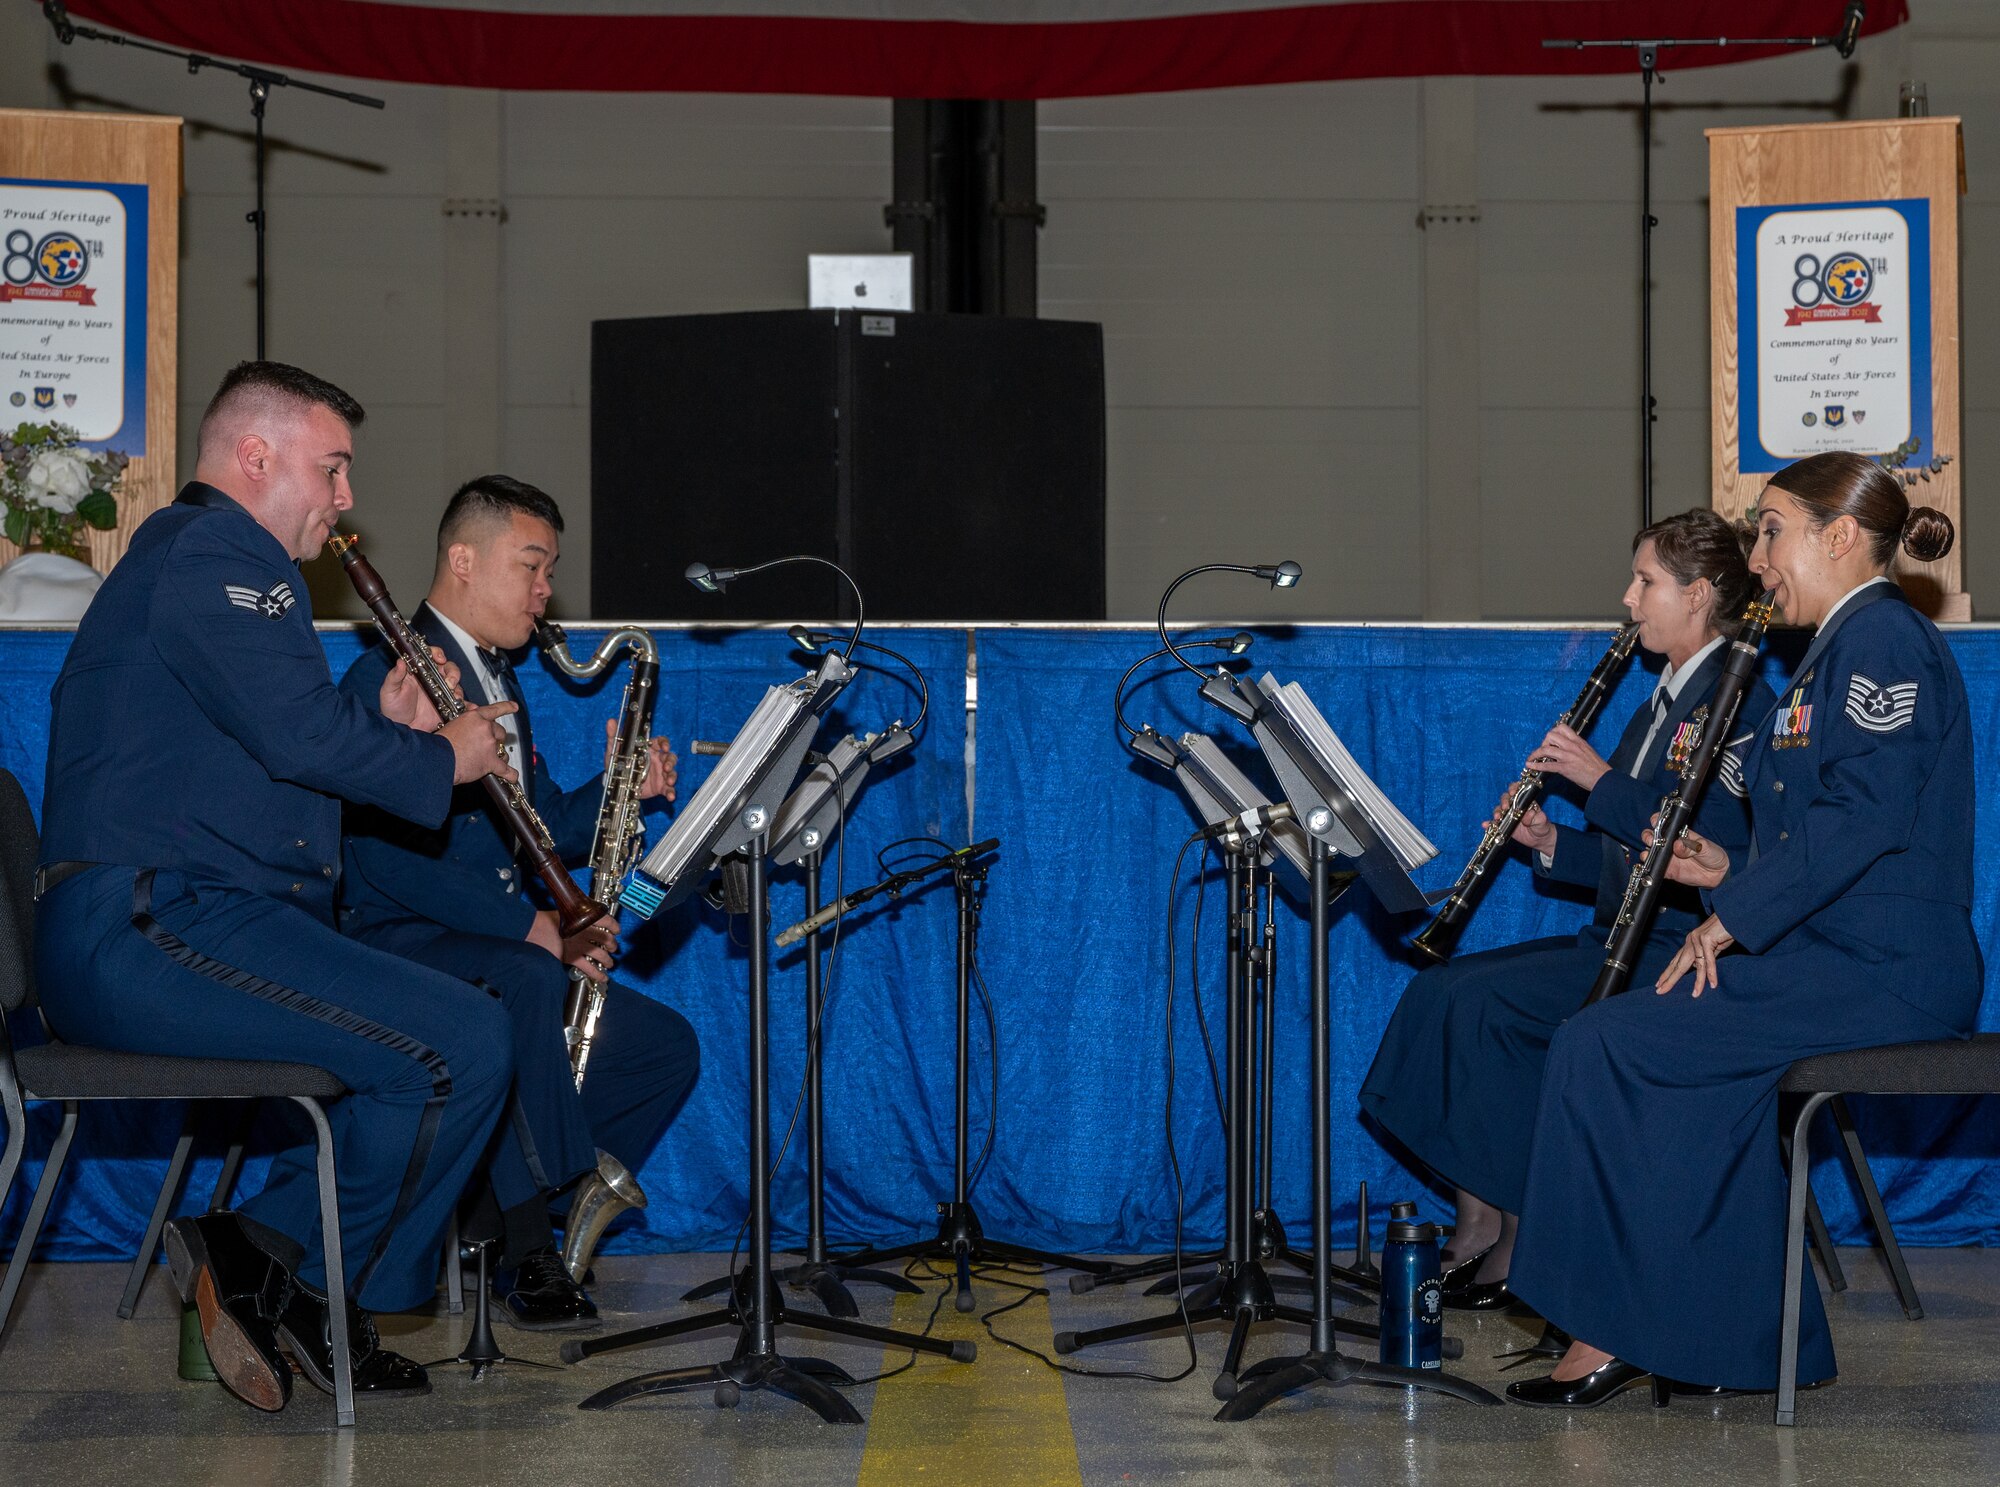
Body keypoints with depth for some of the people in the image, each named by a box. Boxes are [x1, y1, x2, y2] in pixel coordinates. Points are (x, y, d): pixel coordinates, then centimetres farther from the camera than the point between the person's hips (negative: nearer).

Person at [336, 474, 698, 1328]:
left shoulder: (496, 680, 20)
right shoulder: (386, 678, -12)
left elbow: (539, 830, 22)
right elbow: (388, 857, -23)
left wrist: (619, 790, 2)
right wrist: (533, 926, -26)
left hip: (501, 949, 9)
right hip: (397, 945, -9)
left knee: (667, 1047, -2)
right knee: (529, 980, -38)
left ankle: (486, 1211, 0)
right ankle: (529, 1256, -31)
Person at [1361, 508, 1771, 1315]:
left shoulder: (1736, 701, -12)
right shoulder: (1665, 701, 18)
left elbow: (1715, 847, -24)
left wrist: (1601, 780, -19)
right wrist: (1553, 843, 3)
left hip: (1684, 953, -10)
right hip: (1624, 943, 10)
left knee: (1485, 999, -21)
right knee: (1441, 987, -3)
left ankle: (1518, 1240, -11)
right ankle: (1475, 1231, -4)